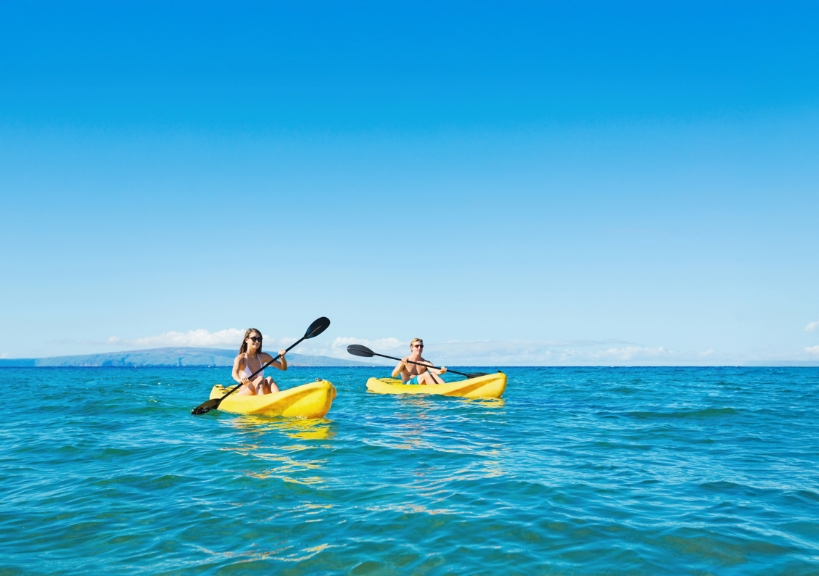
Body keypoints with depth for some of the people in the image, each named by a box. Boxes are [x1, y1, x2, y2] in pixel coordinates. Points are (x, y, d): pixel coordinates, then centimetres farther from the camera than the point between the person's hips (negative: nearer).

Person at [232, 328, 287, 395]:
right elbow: (234, 372, -28)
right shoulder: (241, 358, -7)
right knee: (260, 379, -28)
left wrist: (282, 357, -13)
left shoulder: (263, 357, 8)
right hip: (243, 395, -5)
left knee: (269, 379, -23)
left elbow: (283, 367, 10)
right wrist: (240, 380, -52)